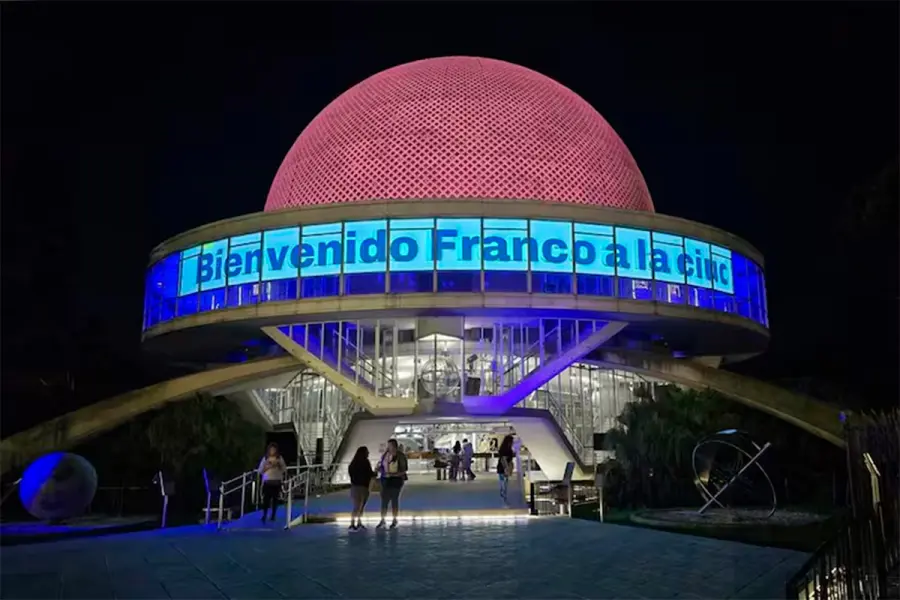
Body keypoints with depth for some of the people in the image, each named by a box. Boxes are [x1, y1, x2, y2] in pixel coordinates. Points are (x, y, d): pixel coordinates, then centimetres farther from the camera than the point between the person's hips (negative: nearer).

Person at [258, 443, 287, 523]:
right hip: (267, 481, -1)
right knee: (266, 498, -9)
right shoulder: (265, 458, 4)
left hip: (277, 481, 1)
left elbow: (284, 469, 4)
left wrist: (278, 465, -11)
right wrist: (268, 467, -12)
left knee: (275, 498, 3)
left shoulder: (279, 458, 5)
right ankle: (264, 515, -7)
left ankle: (273, 515, 10)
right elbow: (260, 470, 1)